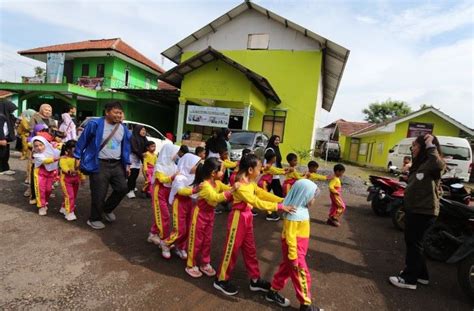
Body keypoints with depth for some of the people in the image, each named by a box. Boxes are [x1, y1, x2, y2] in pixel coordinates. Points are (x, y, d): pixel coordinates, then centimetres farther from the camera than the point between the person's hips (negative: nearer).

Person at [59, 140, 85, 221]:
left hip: (76, 179, 7)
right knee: (69, 196, -12)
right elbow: (63, 166, -29)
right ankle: (69, 213, -4)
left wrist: (82, 178, 11)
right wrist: (69, 171, -48)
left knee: (74, 196, 16)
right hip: (66, 179, -7)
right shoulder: (63, 158, -13)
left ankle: (64, 208, 37)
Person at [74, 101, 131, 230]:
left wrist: (127, 164, 13)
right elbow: (83, 140, -1)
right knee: (99, 194, 1)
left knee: (122, 188, 3)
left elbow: (126, 147, 15)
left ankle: (108, 209, 29)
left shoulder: (123, 128, 7)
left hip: (117, 164, 5)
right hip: (99, 165, -5)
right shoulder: (95, 124, -10)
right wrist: (78, 157, 0)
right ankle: (94, 219, 23)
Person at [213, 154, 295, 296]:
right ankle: (221, 280, 25)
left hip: (247, 218, 9)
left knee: (250, 250, 16)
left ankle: (255, 280, 30)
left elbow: (264, 194, 2)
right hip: (238, 218, -9)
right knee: (232, 249, 6)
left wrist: (283, 200, -9)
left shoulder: (251, 183, 4)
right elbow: (257, 202, -31)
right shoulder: (240, 187, -25)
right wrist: (279, 207, -32)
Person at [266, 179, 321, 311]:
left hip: (299, 246, 10)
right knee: (302, 275, 4)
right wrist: (293, 256, -19)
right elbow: (290, 236, -25)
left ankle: (273, 292, 37)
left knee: (286, 268, 21)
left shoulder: (302, 209, 3)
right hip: (294, 247, -10)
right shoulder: (294, 213, -28)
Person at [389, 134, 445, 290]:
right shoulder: (418, 165, 15)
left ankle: (409, 279, 10)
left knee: (414, 243, -1)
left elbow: (439, 165, -41)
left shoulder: (431, 164, -15)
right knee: (412, 242, 17)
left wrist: (430, 145, -29)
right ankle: (421, 274, 32)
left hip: (424, 212, -10)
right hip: (413, 210, 10)